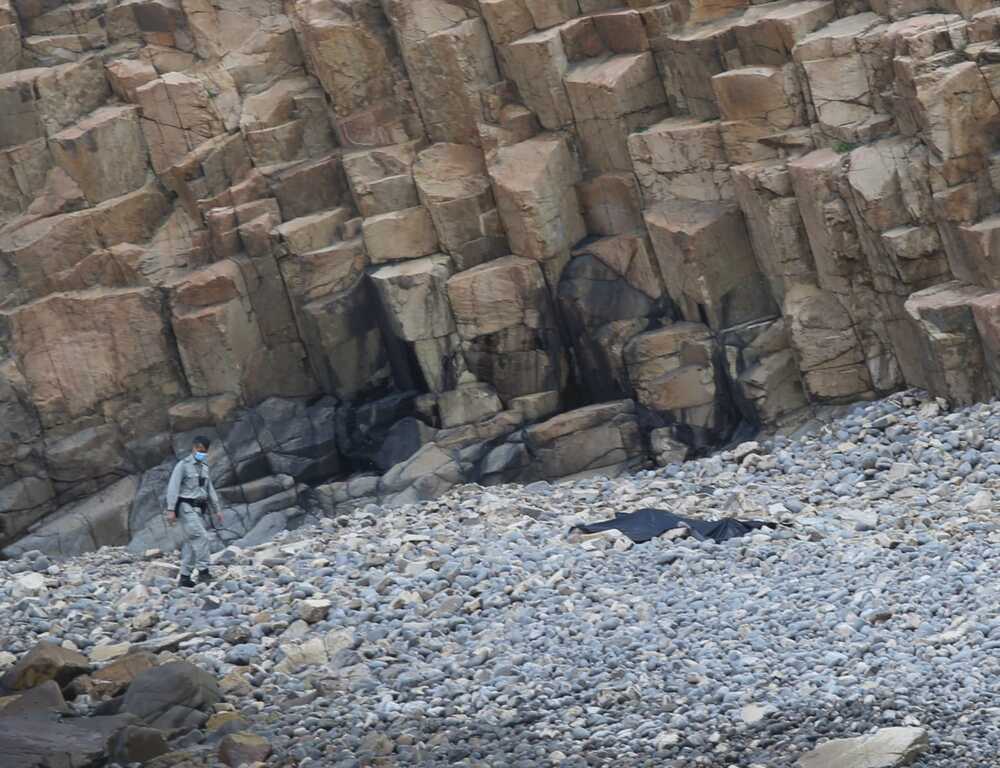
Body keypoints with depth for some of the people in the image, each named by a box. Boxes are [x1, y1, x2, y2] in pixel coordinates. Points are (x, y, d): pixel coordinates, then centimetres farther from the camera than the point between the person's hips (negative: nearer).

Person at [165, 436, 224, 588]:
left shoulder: (204, 467, 16)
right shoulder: (183, 465, -7)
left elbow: (210, 489, 22)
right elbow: (173, 487, -13)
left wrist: (217, 510, 18)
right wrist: (170, 510, -20)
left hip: (198, 509, 7)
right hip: (186, 507, -7)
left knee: (191, 542, 4)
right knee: (201, 536, -21)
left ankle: (185, 577, 6)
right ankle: (203, 571, -23)